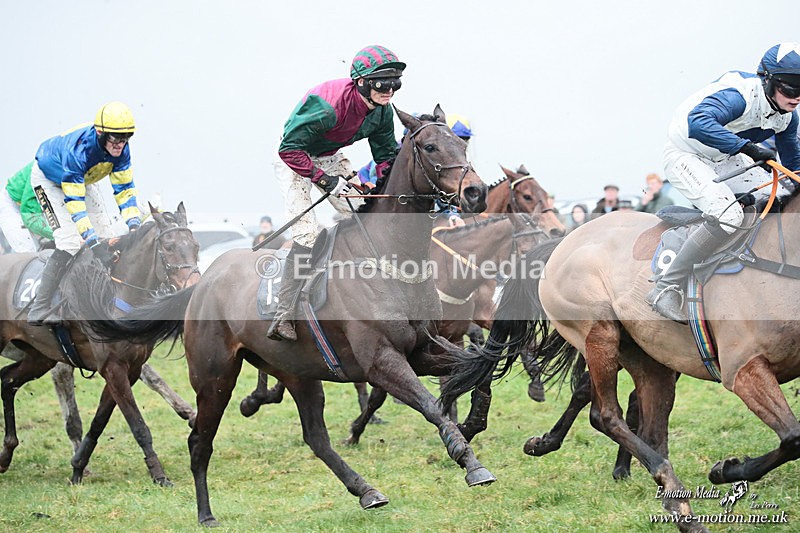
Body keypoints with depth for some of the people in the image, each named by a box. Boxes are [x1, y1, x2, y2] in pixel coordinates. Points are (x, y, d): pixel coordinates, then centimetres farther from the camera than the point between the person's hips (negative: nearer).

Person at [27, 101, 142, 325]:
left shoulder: (121, 150, -23)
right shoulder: (78, 149, -42)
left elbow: (124, 188, -14)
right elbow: (73, 200, -40)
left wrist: (134, 223, -27)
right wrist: (91, 238, -45)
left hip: (84, 180, 7)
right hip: (50, 179, -7)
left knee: (105, 238, -1)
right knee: (70, 242, -21)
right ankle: (39, 310, -19)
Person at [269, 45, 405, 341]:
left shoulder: (382, 111, -13)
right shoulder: (329, 104, -36)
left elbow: (387, 156, 0)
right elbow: (289, 149, -31)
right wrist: (324, 180, -32)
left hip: (330, 158, 8)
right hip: (294, 159, -7)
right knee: (308, 233, -19)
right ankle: (283, 318, -21)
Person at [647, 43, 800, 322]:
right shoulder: (741, 95, -31)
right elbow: (698, 123, -50)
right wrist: (746, 147, -52)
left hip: (718, 163, 9)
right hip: (685, 156, -9)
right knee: (729, 215, -30)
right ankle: (665, 289, -29)